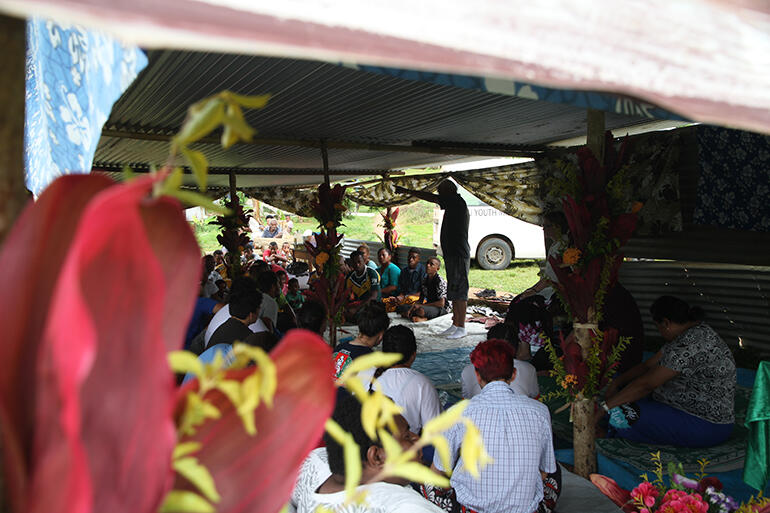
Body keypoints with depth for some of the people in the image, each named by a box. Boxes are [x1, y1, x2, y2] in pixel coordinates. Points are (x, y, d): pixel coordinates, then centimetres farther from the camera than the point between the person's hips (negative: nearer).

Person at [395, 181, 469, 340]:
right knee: (453, 292, 12)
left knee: (459, 291, -8)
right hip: (452, 254, 10)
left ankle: (461, 328, -5)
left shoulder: (457, 201, -9)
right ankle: (455, 324, 18)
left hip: (459, 255, -10)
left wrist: (407, 191, -5)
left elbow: (431, 198, -12)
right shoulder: (455, 206, 19)